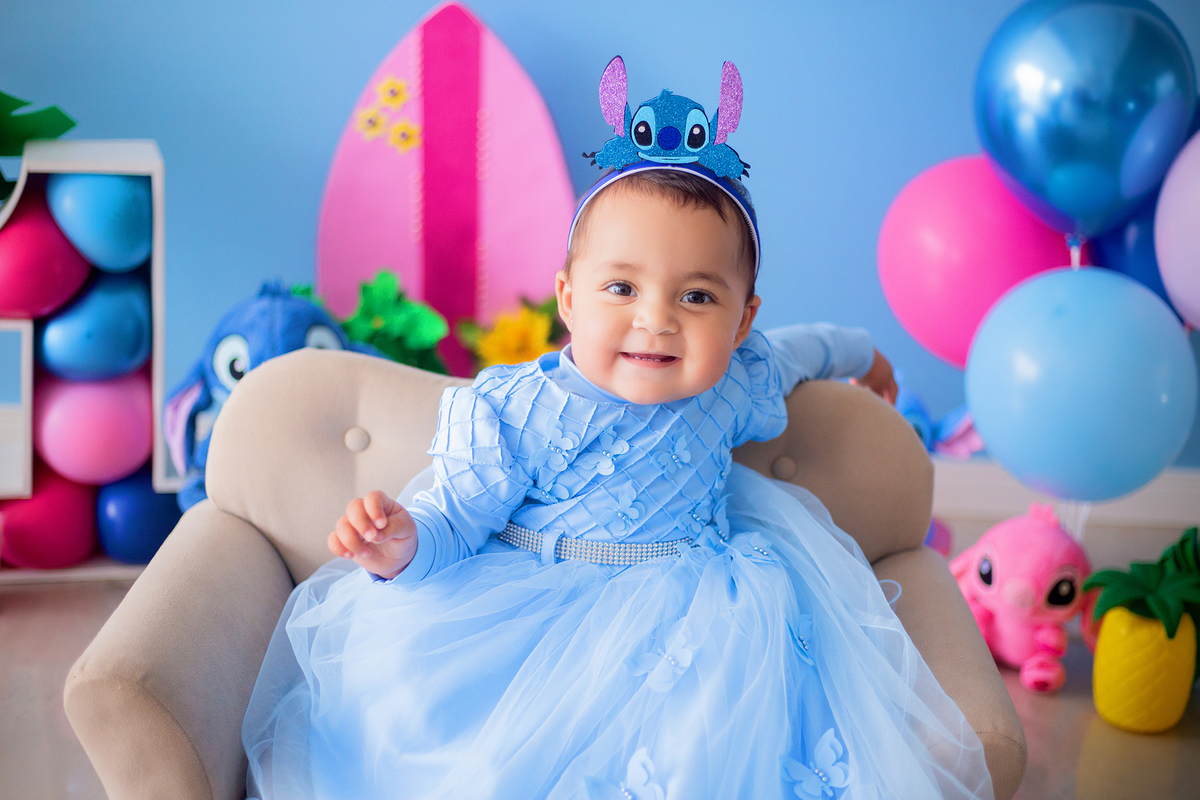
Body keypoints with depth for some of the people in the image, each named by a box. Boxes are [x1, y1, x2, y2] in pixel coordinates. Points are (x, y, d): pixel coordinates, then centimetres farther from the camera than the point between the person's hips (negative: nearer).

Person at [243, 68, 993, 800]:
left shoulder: (737, 384, -2)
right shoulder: (513, 415, -15)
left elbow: (802, 349, 21)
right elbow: (454, 521, -10)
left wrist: (864, 355, 42)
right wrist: (404, 545, -33)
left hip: (691, 615, 2)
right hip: (531, 609, -1)